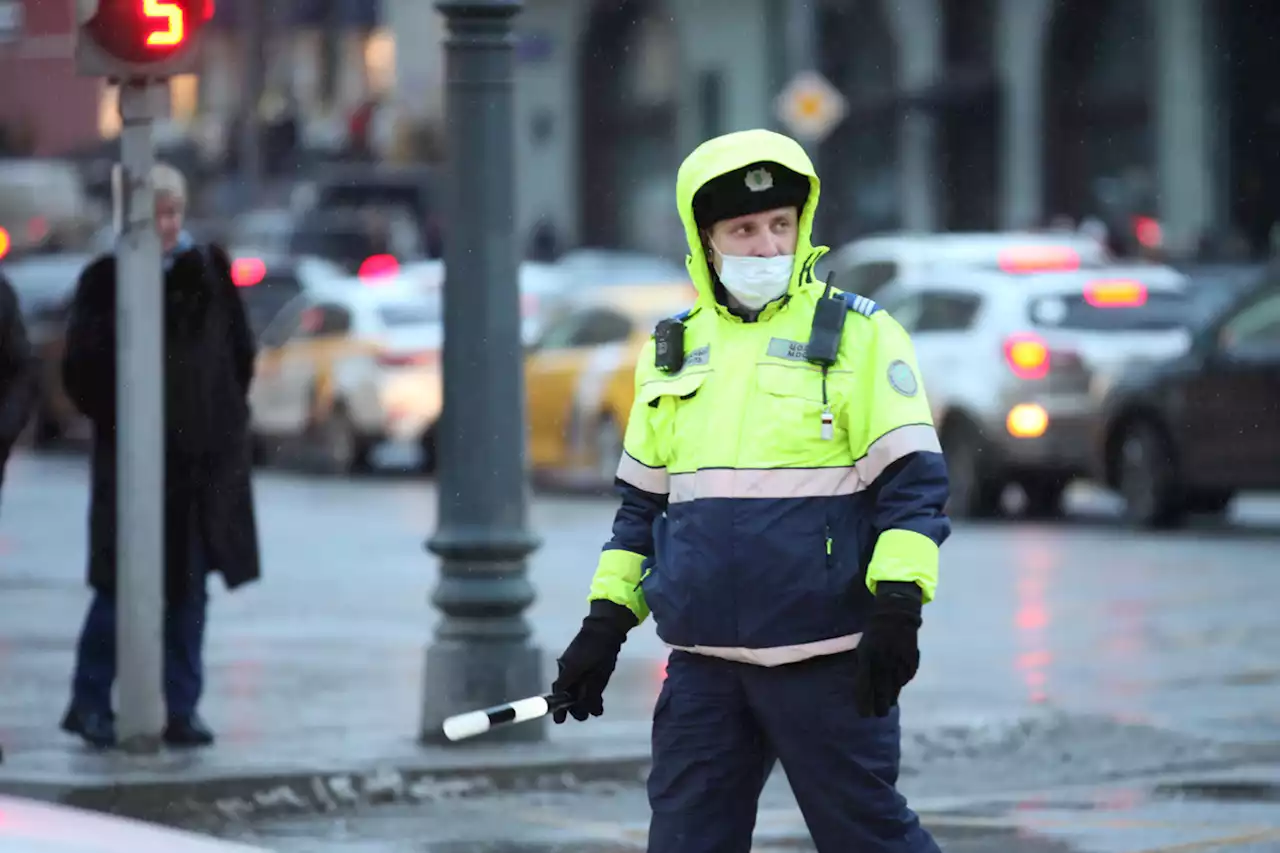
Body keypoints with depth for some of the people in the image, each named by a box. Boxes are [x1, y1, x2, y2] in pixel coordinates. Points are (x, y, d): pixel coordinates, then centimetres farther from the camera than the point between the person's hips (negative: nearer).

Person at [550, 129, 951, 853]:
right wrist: (605, 624, 15)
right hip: (703, 665, 5)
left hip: (826, 658, -5)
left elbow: (913, 481, -6)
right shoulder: (675, 351, 15)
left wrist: (898, 606, -16)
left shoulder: (859, 333, -2)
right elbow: (643, 502, 21)